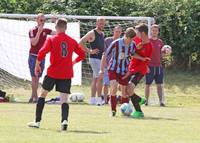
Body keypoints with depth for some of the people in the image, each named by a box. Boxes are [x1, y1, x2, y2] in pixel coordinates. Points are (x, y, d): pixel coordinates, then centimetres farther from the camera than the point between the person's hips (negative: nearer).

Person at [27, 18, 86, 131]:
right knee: (64, 99, 1)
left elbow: (42, 52, -16)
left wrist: (37, 65, -2)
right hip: (67, 74, 2)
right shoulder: (72, 41, 5)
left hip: (53, 72, -2)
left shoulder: (51, 40, -5)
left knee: (43, 94, 16)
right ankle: (65, 120, -25)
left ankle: (37, 121, 17)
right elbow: (82, 55, 9)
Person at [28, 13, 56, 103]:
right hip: (33, 56, -5)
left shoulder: (45, 31, 7)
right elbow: (33, 43, -19)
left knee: (37, 78, 9)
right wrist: (39, 32, -24)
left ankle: (33, 97, 15)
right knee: (34, 77, -7)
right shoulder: (32, 31, -8)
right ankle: (35, 96, -6)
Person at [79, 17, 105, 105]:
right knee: (99, 78, -14)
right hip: (94, 58, -9)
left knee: (95, 79, 10)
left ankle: (92, 99, 14)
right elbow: (81, 42, -15)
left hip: (100, 58, 9)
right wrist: (89, 51, -16)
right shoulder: (92, 33, -10)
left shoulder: (102, 34, 15)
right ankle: (99, 99, -14)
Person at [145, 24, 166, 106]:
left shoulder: (160, 42, 12)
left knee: (160, 85, 0)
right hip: (149, 66, -4)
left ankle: (161, 101, -1)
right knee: (148, 84, 1)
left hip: (158, 66, 4)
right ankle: (146, 101, 8)